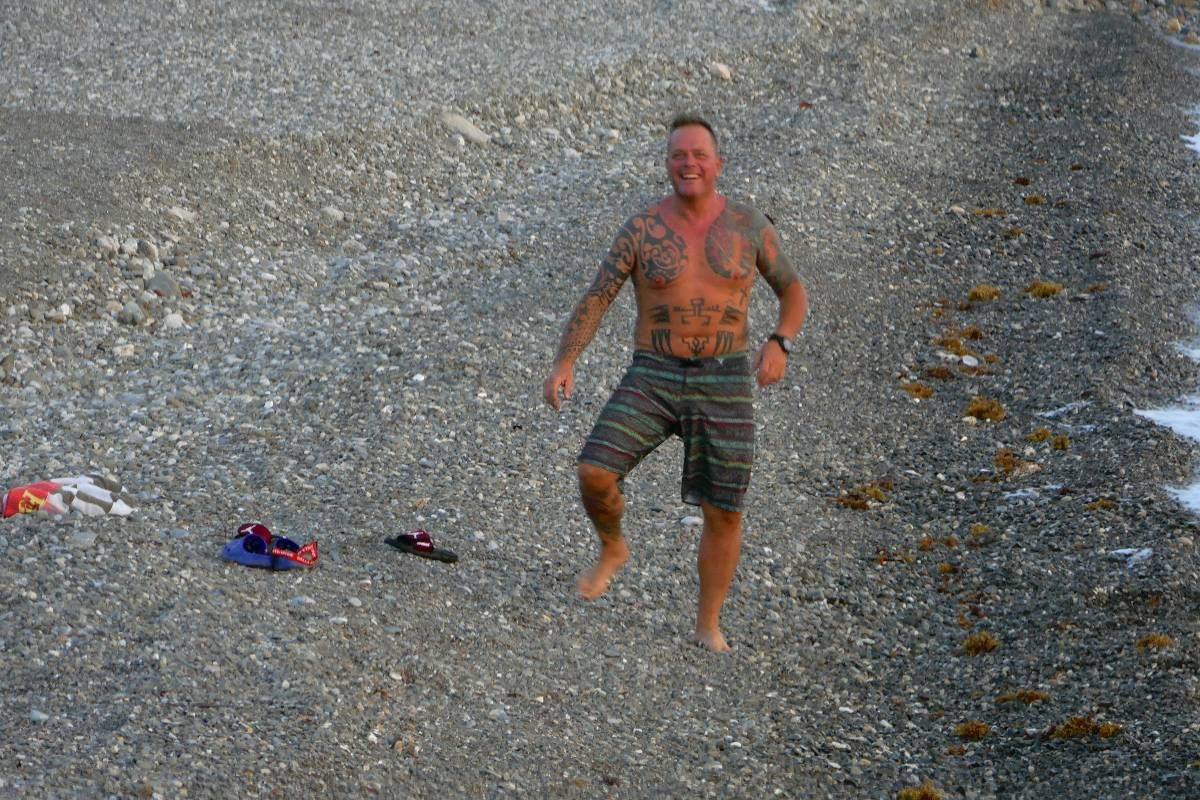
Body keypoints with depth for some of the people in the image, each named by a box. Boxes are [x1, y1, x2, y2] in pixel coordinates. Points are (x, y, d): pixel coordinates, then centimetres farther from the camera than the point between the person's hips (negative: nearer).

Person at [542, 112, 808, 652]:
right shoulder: (641, 229, -4)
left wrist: (779, 344, -13)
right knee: (594, 474, -18)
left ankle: (708, 626, 23)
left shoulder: (748, 227, -1)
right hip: (653, 380, 0)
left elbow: (794, 292, 8)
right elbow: (595, 300, -5)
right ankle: (612, 550, 15)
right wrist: (563, 364, -21)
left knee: (724, 513, 2)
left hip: (724, 385, 0)